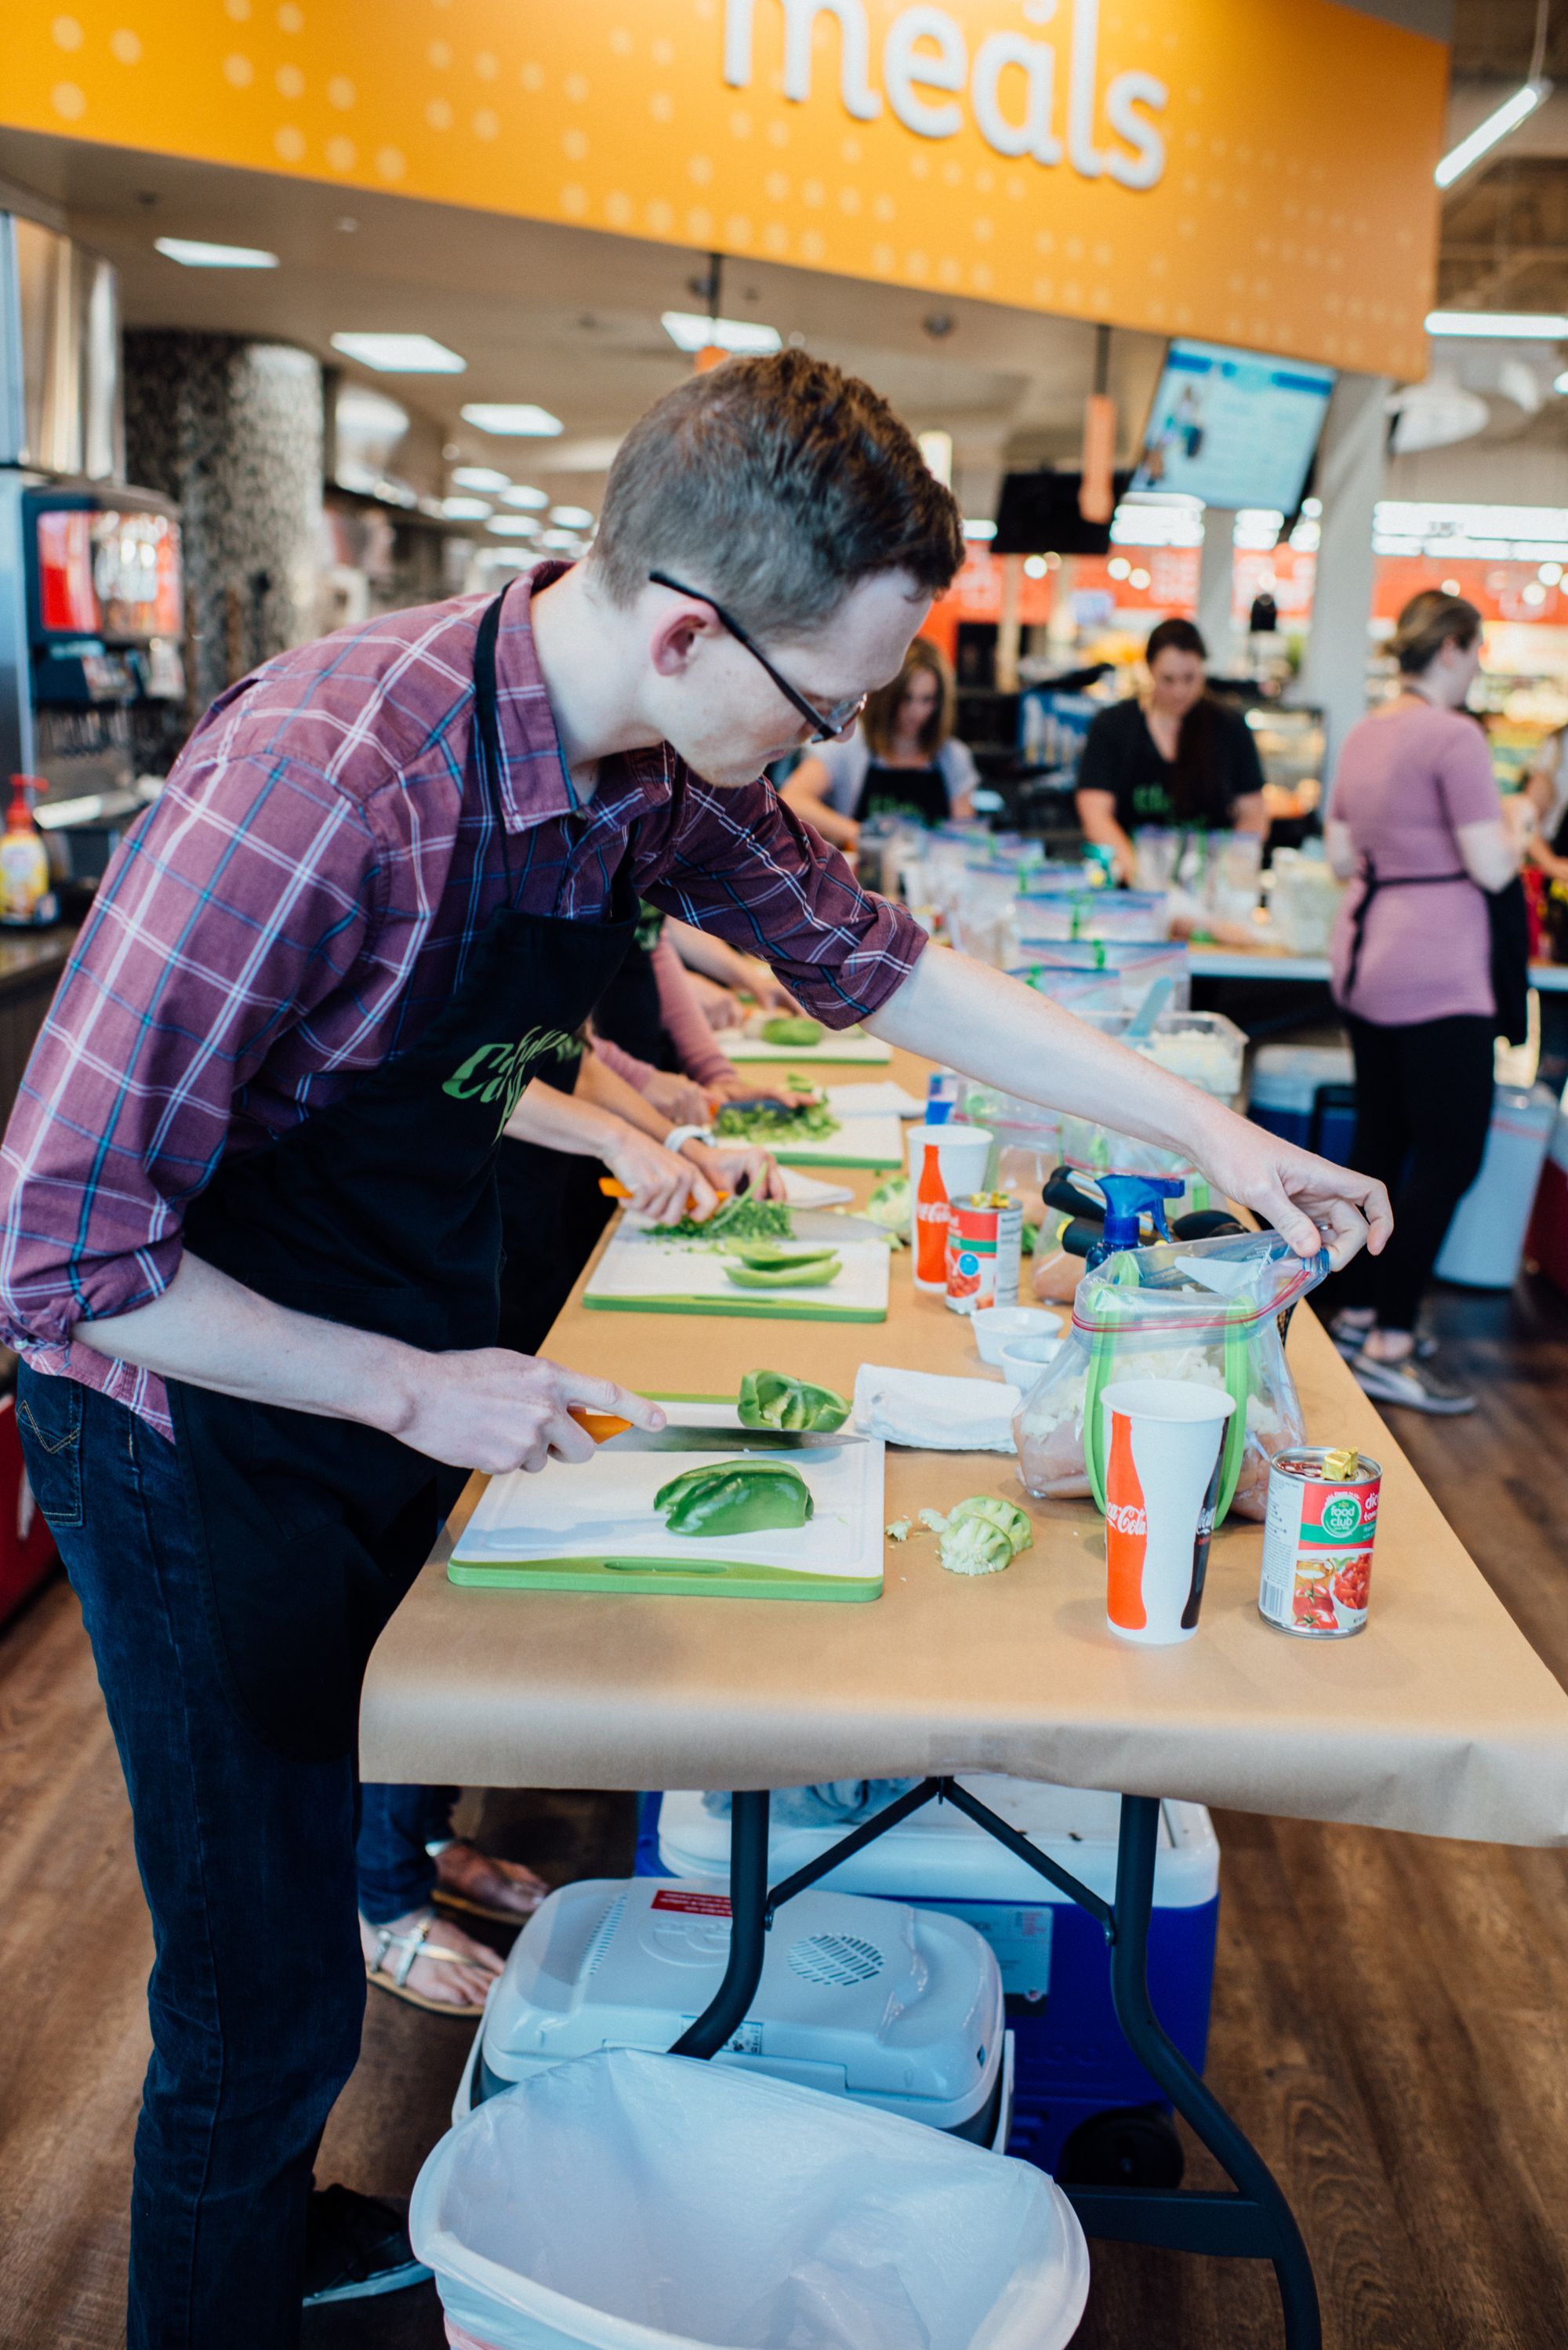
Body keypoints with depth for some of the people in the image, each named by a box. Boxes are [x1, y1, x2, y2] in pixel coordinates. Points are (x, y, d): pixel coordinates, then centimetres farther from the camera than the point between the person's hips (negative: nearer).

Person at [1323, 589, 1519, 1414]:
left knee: (1380, 1140, 16)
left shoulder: (1364, 735, 11)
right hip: (1434, 973, -9)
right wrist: (1512, 824, 3)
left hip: (1364, 957, 9)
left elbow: (1341, 856, 17)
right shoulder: (1454, 736, -14)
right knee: (1451, 1156, -4)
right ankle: (1390, 1346, -4)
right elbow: (1491, 867, -17)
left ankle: (1359, 1313, 23)